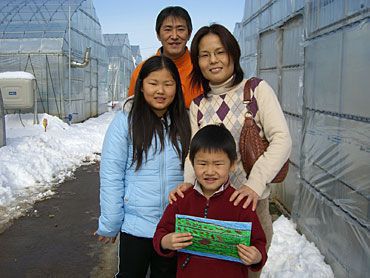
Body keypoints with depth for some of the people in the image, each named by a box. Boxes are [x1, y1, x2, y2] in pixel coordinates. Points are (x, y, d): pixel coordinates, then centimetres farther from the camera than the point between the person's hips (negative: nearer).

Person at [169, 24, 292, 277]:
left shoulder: (257, 89, -5)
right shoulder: (197, 105, 7)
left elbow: (282, 140, -14)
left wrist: (254, 183, -26)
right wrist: (188, 181, -21)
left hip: (251, 199, -3)